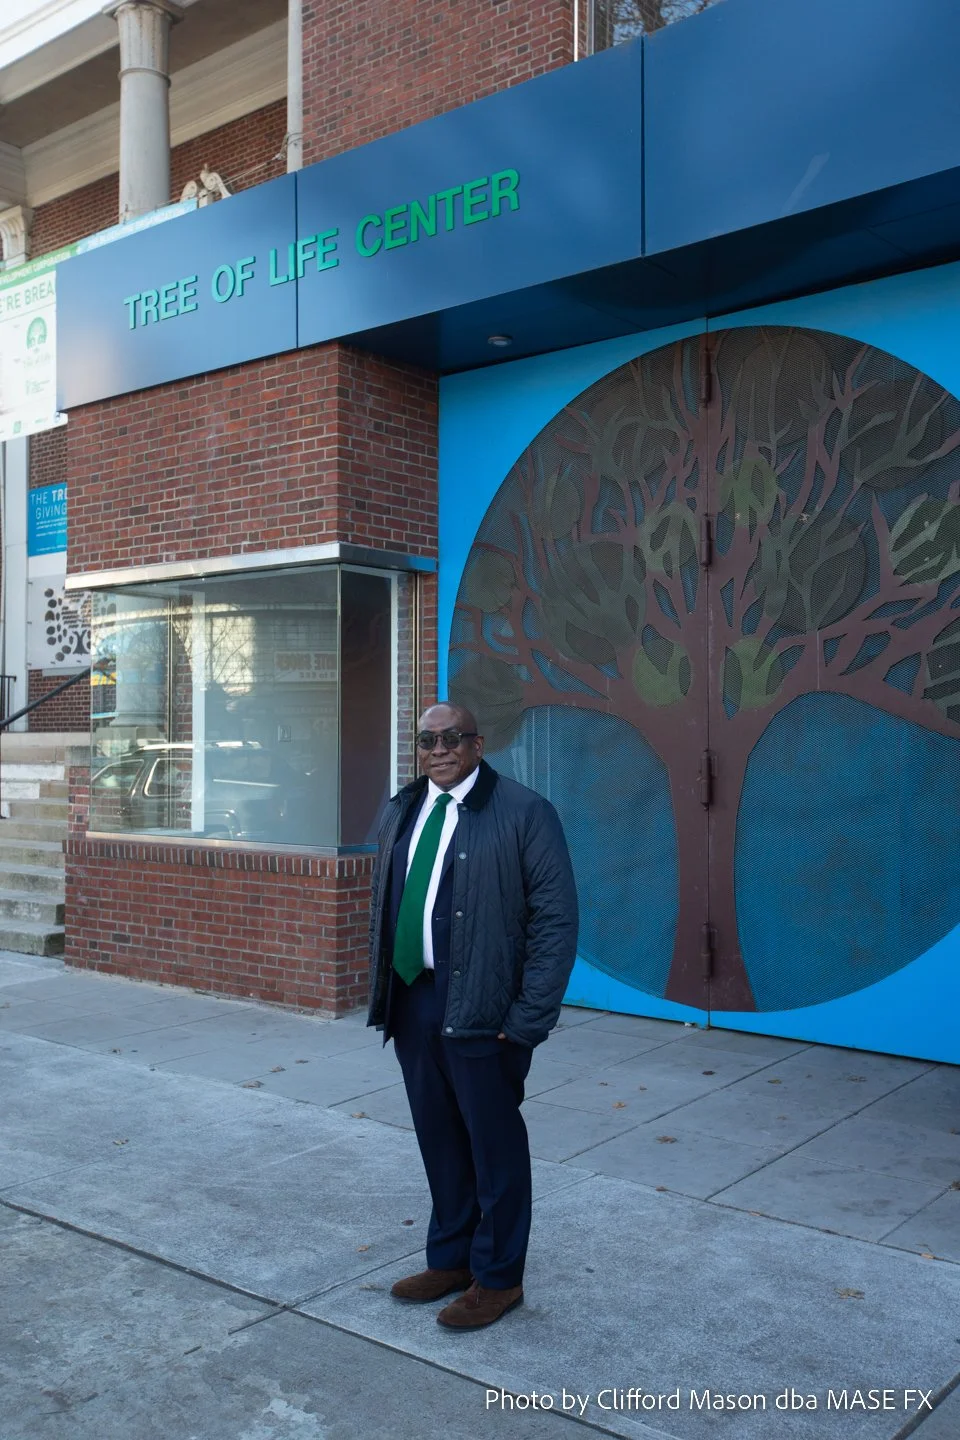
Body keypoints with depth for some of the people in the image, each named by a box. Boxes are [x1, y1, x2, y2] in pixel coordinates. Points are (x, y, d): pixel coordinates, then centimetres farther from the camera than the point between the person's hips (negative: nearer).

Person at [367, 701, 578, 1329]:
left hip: (481, 1011, -6)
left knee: (494, 1146, 7)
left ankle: (498, 1278, 24)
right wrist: (382, 992, 11)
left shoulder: (524, 812, -9)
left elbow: (557, 919, -11)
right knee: (439, 1141, 16)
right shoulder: (400, 812, 12)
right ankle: (450, 1259, 34)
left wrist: (529, 1018, -14)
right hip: (412, 1001, 6)